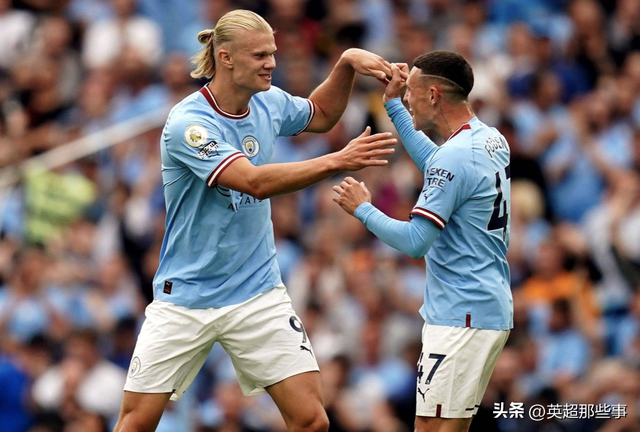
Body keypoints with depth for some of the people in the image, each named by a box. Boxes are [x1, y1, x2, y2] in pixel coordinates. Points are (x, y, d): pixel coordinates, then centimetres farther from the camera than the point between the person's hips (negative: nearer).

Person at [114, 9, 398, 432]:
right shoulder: (187, 123, -19)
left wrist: (347, 63, 6)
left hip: (257, 294, 4)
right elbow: (254, 181, -31)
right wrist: (337, 161, -37)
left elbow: (321, 115, 24)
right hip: (185, 298, -4)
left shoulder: (269, 103, 1)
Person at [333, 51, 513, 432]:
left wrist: (363, 209, -4)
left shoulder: (456, 157, -18)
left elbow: (415, 242, -19)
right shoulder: (493, 141, 11)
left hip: (462, 317, -10)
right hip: (492, 309, 10)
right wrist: (393, 103, 34)